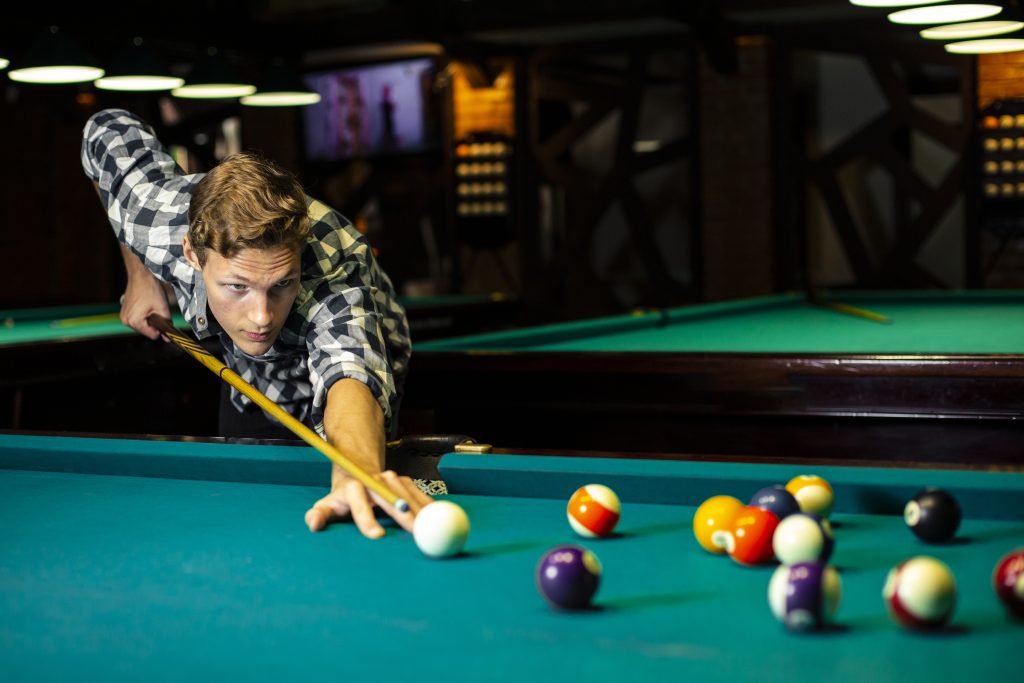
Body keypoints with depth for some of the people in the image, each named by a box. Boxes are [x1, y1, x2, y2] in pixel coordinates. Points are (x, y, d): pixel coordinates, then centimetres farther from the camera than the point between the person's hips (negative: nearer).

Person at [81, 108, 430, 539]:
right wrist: (139, 273, -9)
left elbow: (348, 372, -69)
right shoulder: (158, 217, -35)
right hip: (245, 377, 4)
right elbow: (108, 131, -12)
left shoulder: (335, 266, -47)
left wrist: (358, 474, -91)